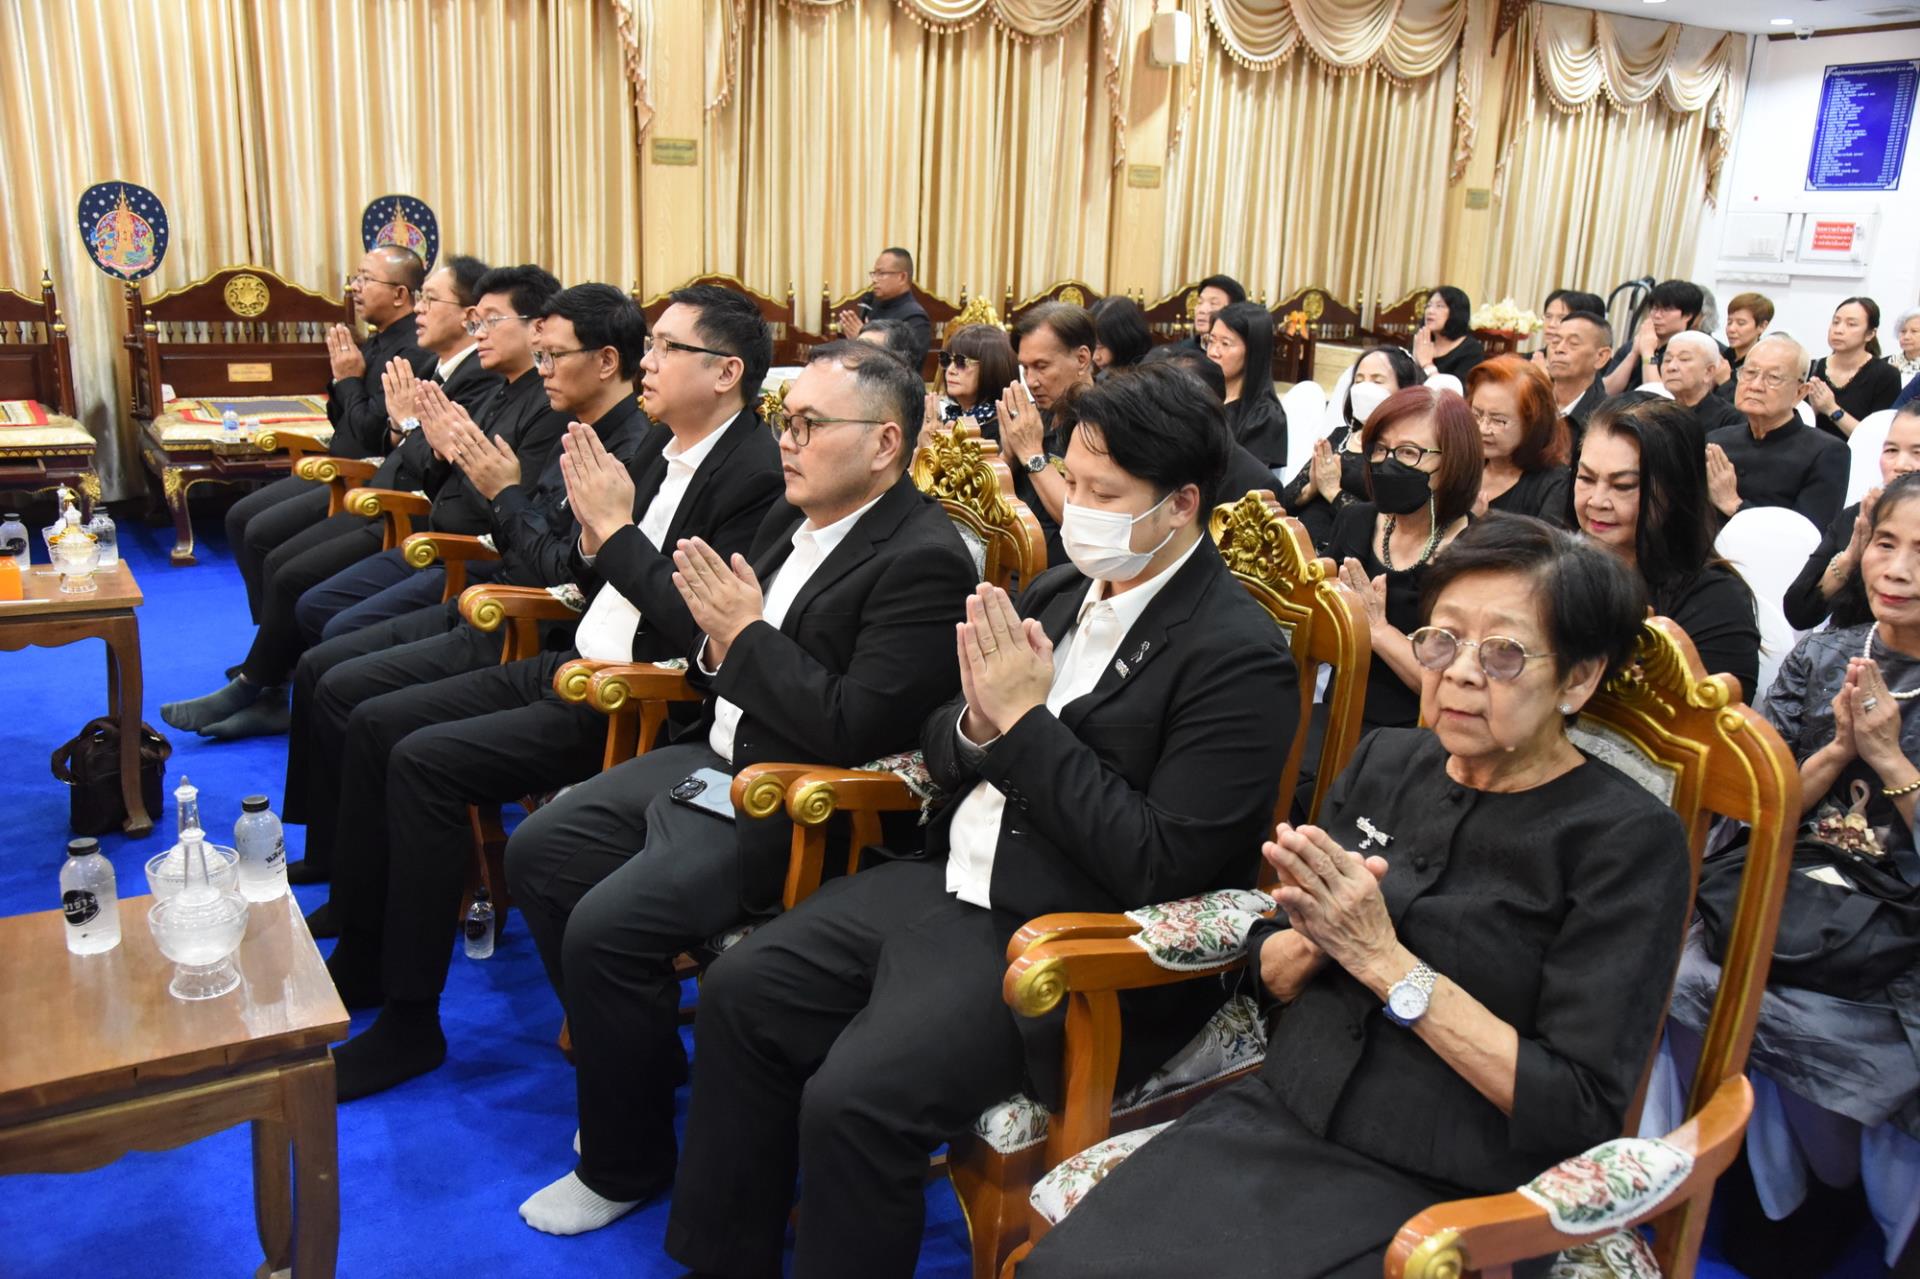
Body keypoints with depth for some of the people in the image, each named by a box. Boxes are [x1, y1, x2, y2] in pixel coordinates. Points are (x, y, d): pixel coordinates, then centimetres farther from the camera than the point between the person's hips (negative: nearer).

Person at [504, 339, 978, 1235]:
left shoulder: (924, 560, -18)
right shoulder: (789, 521, 9)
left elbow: (858, 729, -24)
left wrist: (748, 634, -18)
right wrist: (716, 641, -5)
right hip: (719, 757, 10)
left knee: (607, 926, -20)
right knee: (538, 853, 5)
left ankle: (626, 1162, 6)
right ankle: (635, 1065, 23)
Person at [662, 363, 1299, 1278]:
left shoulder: (1239, 656, -16)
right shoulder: (1059, 591, 7)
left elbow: (1159, 868, -20)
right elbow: (944, 755, 12)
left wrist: (1028, 721, -20)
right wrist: (977, 724, -12)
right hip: (951, 884, 8)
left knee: (855, 1098, -23)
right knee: (738, 993, 3)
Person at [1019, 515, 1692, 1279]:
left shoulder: (1630, 841, -9)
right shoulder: (1384, 761, 5)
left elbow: (1580, 1116, -15)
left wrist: (1383, 959, -20)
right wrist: (1316, 937, -12)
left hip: (1436, 1189, -4)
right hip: (1280, 1117, 4)